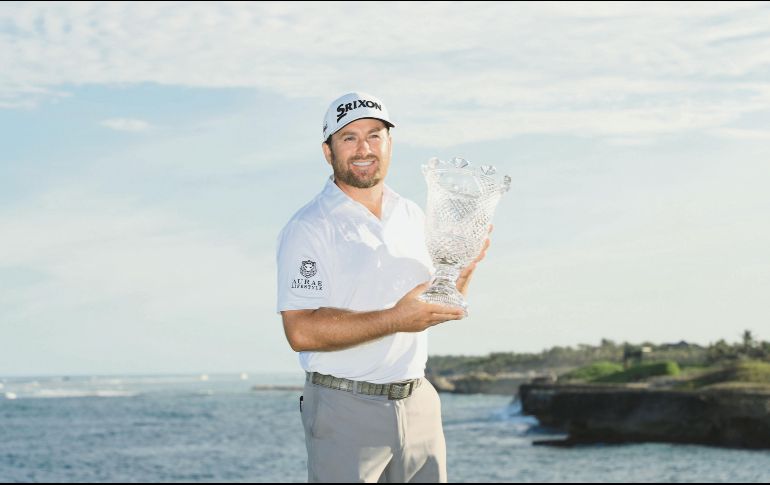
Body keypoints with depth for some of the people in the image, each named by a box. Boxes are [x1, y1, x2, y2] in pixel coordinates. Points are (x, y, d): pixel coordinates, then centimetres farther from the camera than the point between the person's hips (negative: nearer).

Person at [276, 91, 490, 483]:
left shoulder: (412, 217, 12)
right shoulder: (308, 229, -9)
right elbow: (301, 331, -20)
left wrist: (463, 269, 2)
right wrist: (394, 320, -23)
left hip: (419, 405, 6)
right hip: (345, 410, -6)